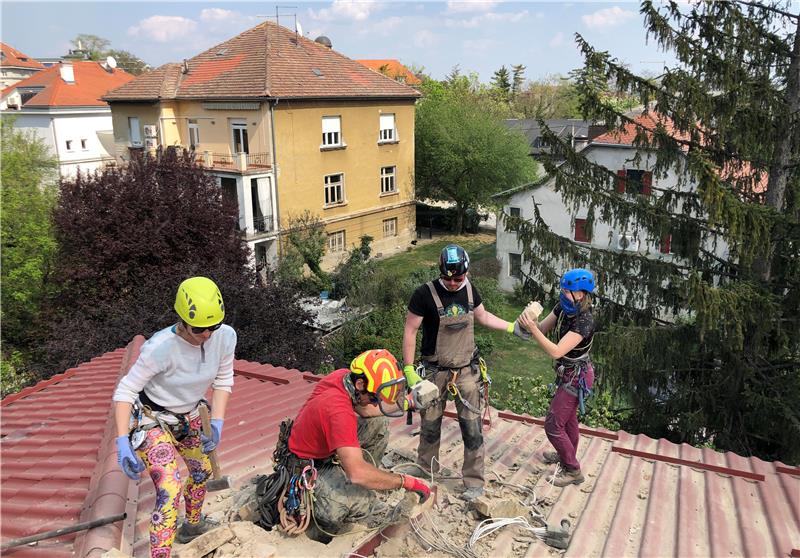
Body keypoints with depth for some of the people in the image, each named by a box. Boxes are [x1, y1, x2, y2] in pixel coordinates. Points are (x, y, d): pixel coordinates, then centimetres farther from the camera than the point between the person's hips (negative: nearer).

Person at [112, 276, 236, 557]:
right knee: (170, 489, -20)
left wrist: (217, 423, -14)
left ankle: (192, 525, 52)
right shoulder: (161, 347, -34)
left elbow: (223, 380, -6)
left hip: (187, 417, 6)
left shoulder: (226, 336, -21)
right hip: (151, 419, -6)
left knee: (202, 471, 24)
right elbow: (125, 390, -26)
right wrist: (122, 443, -31)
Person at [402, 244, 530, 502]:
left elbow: (483, 316, 15)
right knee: (430, 423, 12)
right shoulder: (425, 294, -17)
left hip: (466, 370, 3)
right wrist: (409, 370, -14)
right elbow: (410, 331, -12)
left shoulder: (469, 289, -3)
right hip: (435, 371, -2)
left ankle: (474, 481, 17)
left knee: (472, 426, 3)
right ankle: (426, 470, 36)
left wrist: (513, 327, 7)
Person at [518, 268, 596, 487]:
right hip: (570, 372, 8)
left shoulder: (584, 321, -31)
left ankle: (573, 471, 16)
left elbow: (556, 352, -35)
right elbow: (543, 328, -4)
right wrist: (531, 320, -25)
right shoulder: (563, 307, -8)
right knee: (568, 417, 27)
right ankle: (567, 454, 49)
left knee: (553, 424, -1)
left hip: (576, 376, -8)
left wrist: (532, 329, -40)